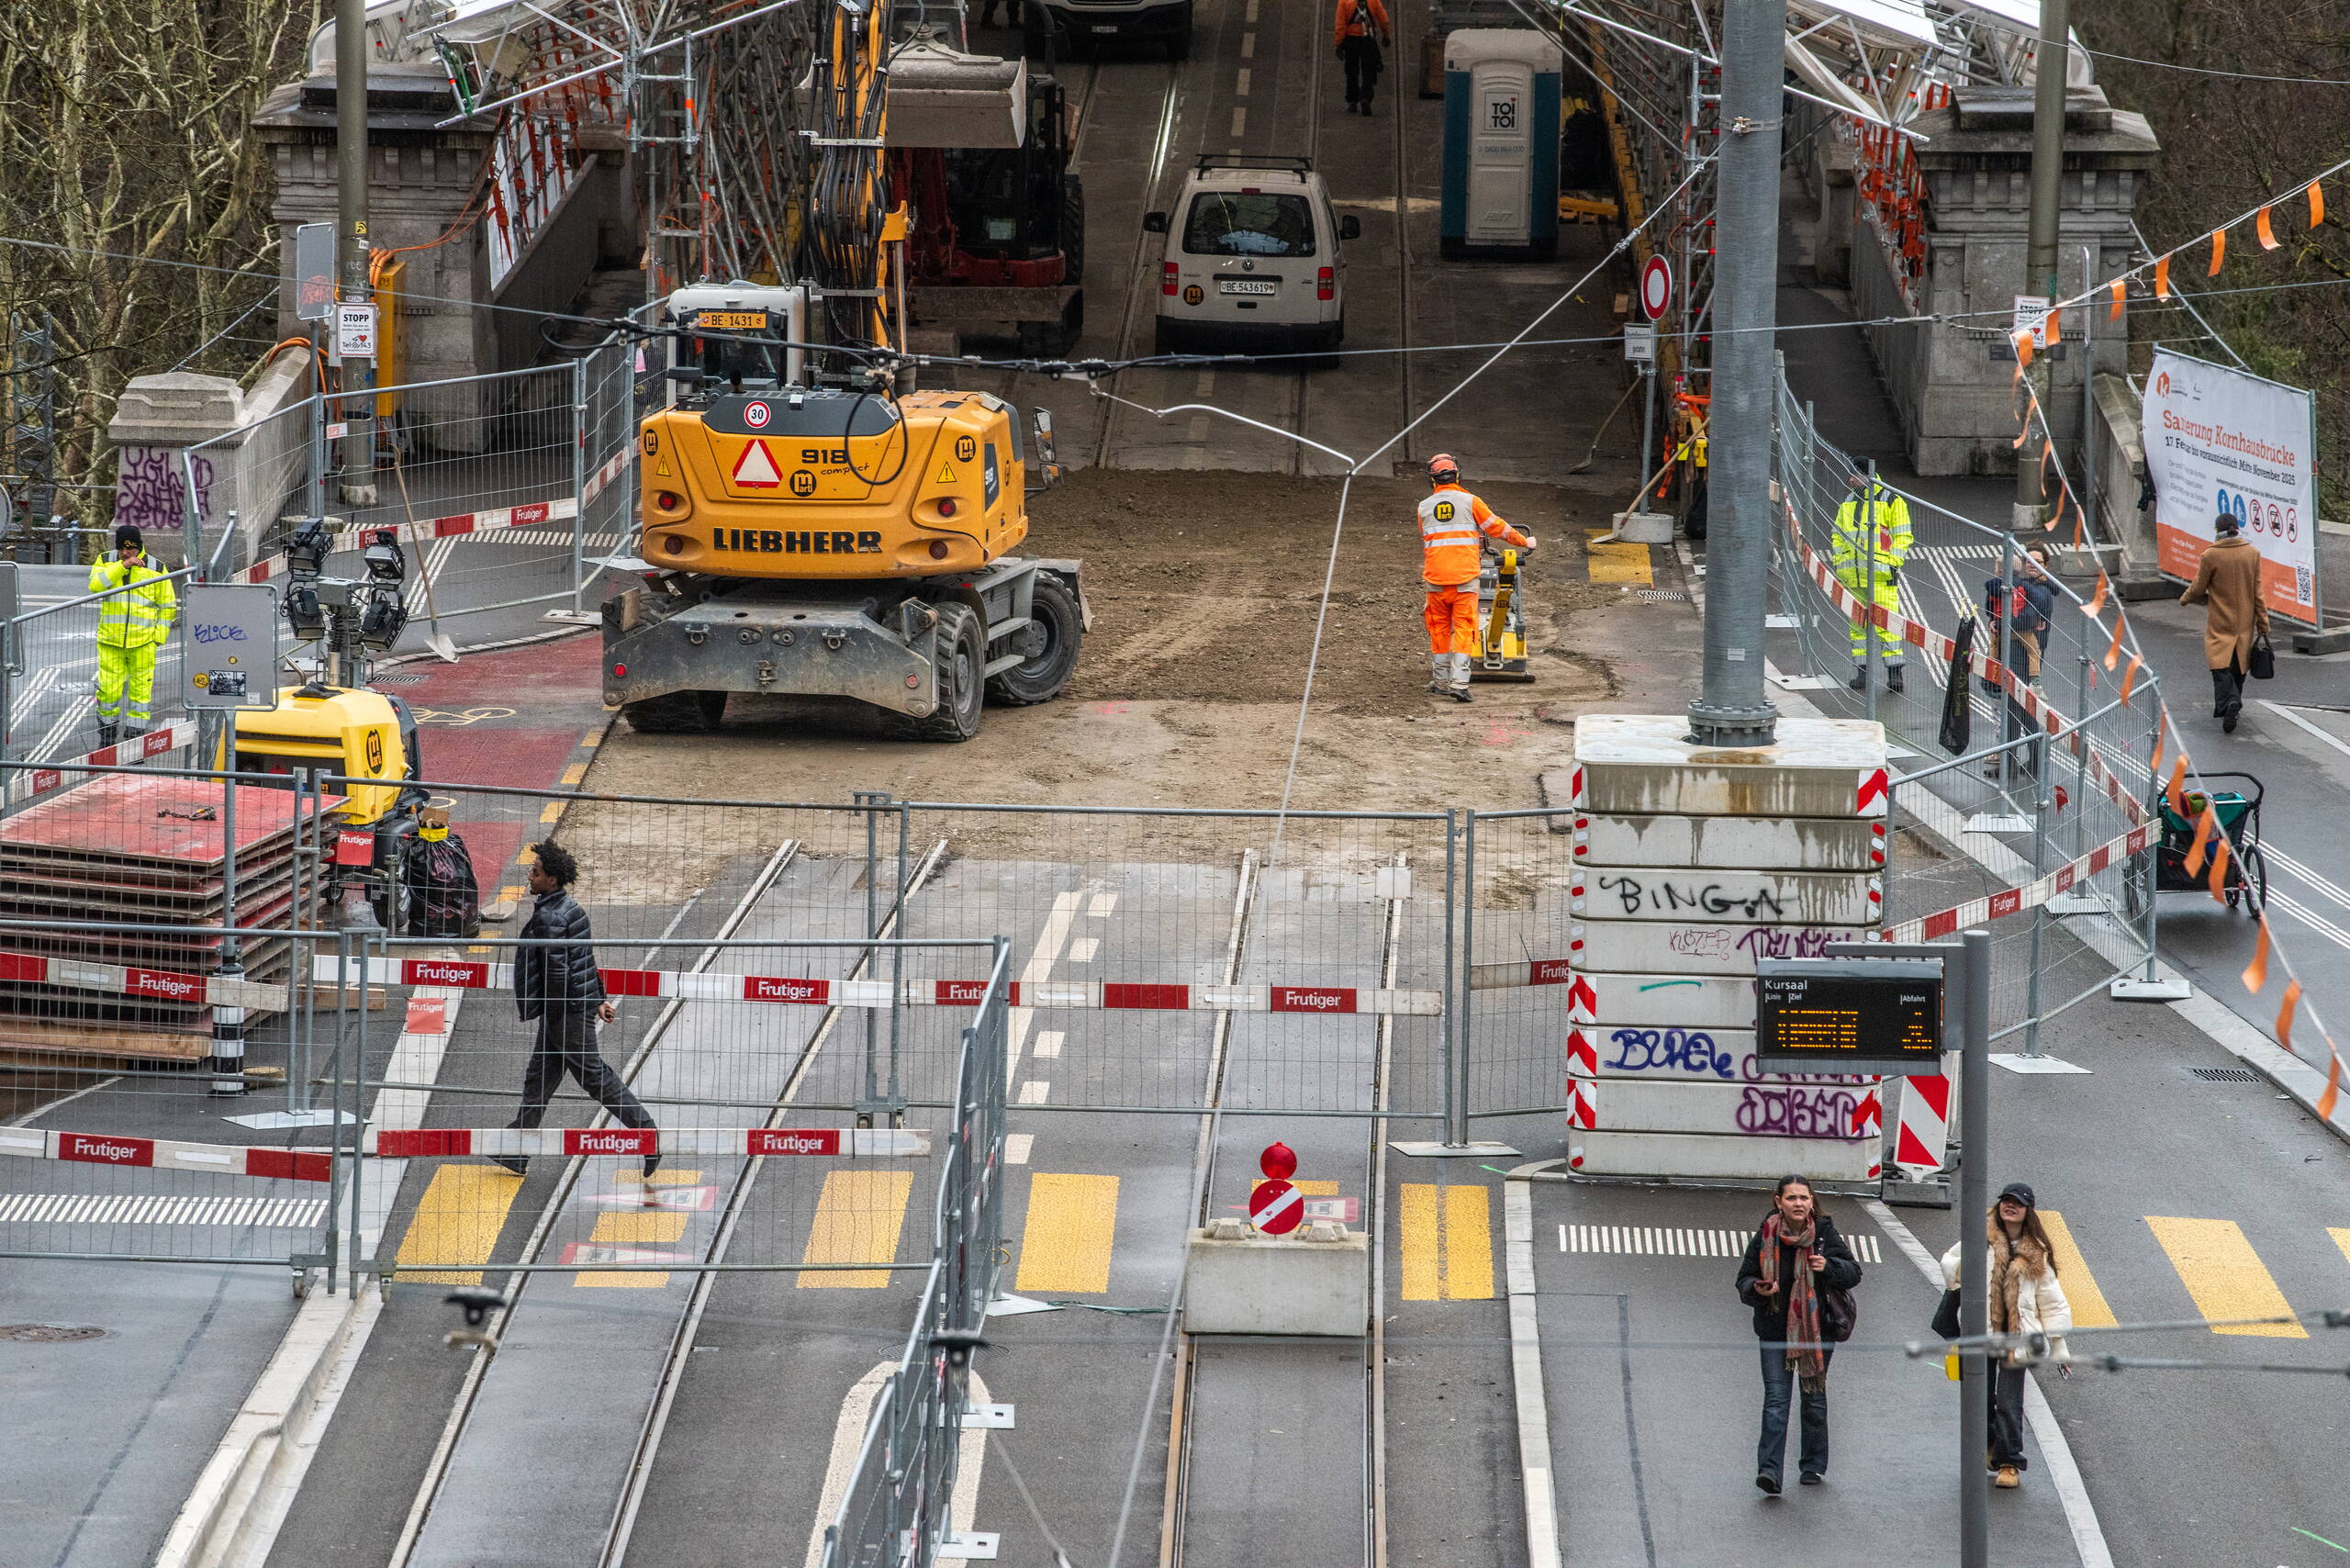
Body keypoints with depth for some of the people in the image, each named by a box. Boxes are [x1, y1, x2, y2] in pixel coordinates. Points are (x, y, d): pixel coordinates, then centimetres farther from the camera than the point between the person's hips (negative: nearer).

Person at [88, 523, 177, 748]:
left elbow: (167, 605, 9)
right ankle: (107, 733, 20)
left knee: (141, 688, 0)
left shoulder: (156, 569, 3)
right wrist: (122, 567, -20)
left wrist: (159, 636, 1)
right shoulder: (106, 562, 5)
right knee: (108, 688, 2)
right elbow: (96, 585, -14)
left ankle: (136, 735, 10)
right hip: (110, 638, 1)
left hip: (143, 640, -1)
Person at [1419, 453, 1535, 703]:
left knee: (1439, 629, 14)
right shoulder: (1469, 502, -2)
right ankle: (1459, 683, -12)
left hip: (1436, 579, 2)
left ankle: (1440, 681, 21)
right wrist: (1525, 542, 20)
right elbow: (1497, 528, 5)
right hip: (1464, 579, -2)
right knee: (1464, 629, -2)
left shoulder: (1424, 507, 6)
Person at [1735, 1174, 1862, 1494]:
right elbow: (1744, 1280, 4)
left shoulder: (1824, 1233, -4)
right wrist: (1757, 1290, -19)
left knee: (1814, 1398, 12)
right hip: (1775, 1331, -1)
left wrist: (1828, 1266, -21)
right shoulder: (1765, 1237, -4)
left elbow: (1854, 1273, -1)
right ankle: (1769, 1470, -18)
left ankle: (1813, 1465, 28)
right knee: (1776, 1399, -11)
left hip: (1816, 1329, 1)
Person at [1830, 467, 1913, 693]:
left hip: (1880, 572, -6)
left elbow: (1903, 536, -2)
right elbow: (1838, 537, 24)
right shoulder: (1848, 504, 19)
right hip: (1851, 574, 6)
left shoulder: (1891, 500, 1)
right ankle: (1860, 672, 10)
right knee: (1857, 624, 6)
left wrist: (1894, 563, -11)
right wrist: (1835, 564, 13)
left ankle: (1894, 672, -7)